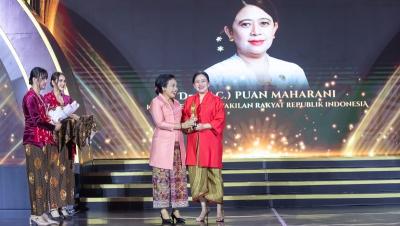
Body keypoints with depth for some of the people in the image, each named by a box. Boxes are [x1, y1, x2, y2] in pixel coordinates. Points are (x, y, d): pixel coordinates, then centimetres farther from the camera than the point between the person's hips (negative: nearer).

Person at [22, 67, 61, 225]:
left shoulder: (39, 97, 16)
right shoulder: (30, 96, -11)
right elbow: (36, 119, -16)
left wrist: (54, 121, 6)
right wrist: (53, 127, -8)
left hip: (43, 140, 9)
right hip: (34, 141, -9)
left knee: (44, 176, 7)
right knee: (36, 176, -6)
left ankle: (43, 212, 10)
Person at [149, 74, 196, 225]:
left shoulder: (176, 103, 17)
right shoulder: (156, 102, -3)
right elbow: (160, 123, -14)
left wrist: (189, 123, 4)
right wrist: (181, 125, -16)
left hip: (178, 145, 6)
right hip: (163, 146, -6)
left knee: (178, 178, 3)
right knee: (163, 178, -2)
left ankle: (176, 211, 9)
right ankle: (164, 212, 3)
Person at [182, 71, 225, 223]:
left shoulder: (216, 100, 2)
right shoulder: (189, 101, 13)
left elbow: (219, 121, -6)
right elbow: (184, 119, 13)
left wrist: (203, 126, -17)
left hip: (211, 142, -3)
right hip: (194, 142, 4)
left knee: (213, 174, -4)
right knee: (196, 174, 1)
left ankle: (219, 210, 4)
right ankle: (204, 209, 11)